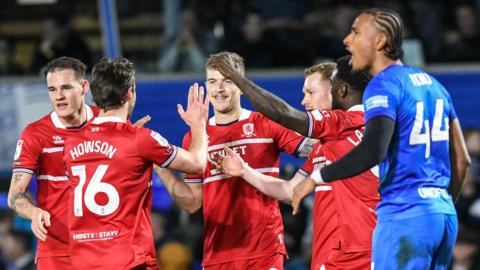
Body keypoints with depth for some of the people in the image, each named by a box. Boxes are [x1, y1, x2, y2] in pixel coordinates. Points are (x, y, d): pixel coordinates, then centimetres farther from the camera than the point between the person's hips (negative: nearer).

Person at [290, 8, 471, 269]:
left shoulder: (384, 85, -9)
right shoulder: (433, 84, 17)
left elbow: (373, 151, -24)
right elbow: (461, 159, 19)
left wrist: (316, 178, -16)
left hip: (404, 216, -8)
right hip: (444, 213, 8)